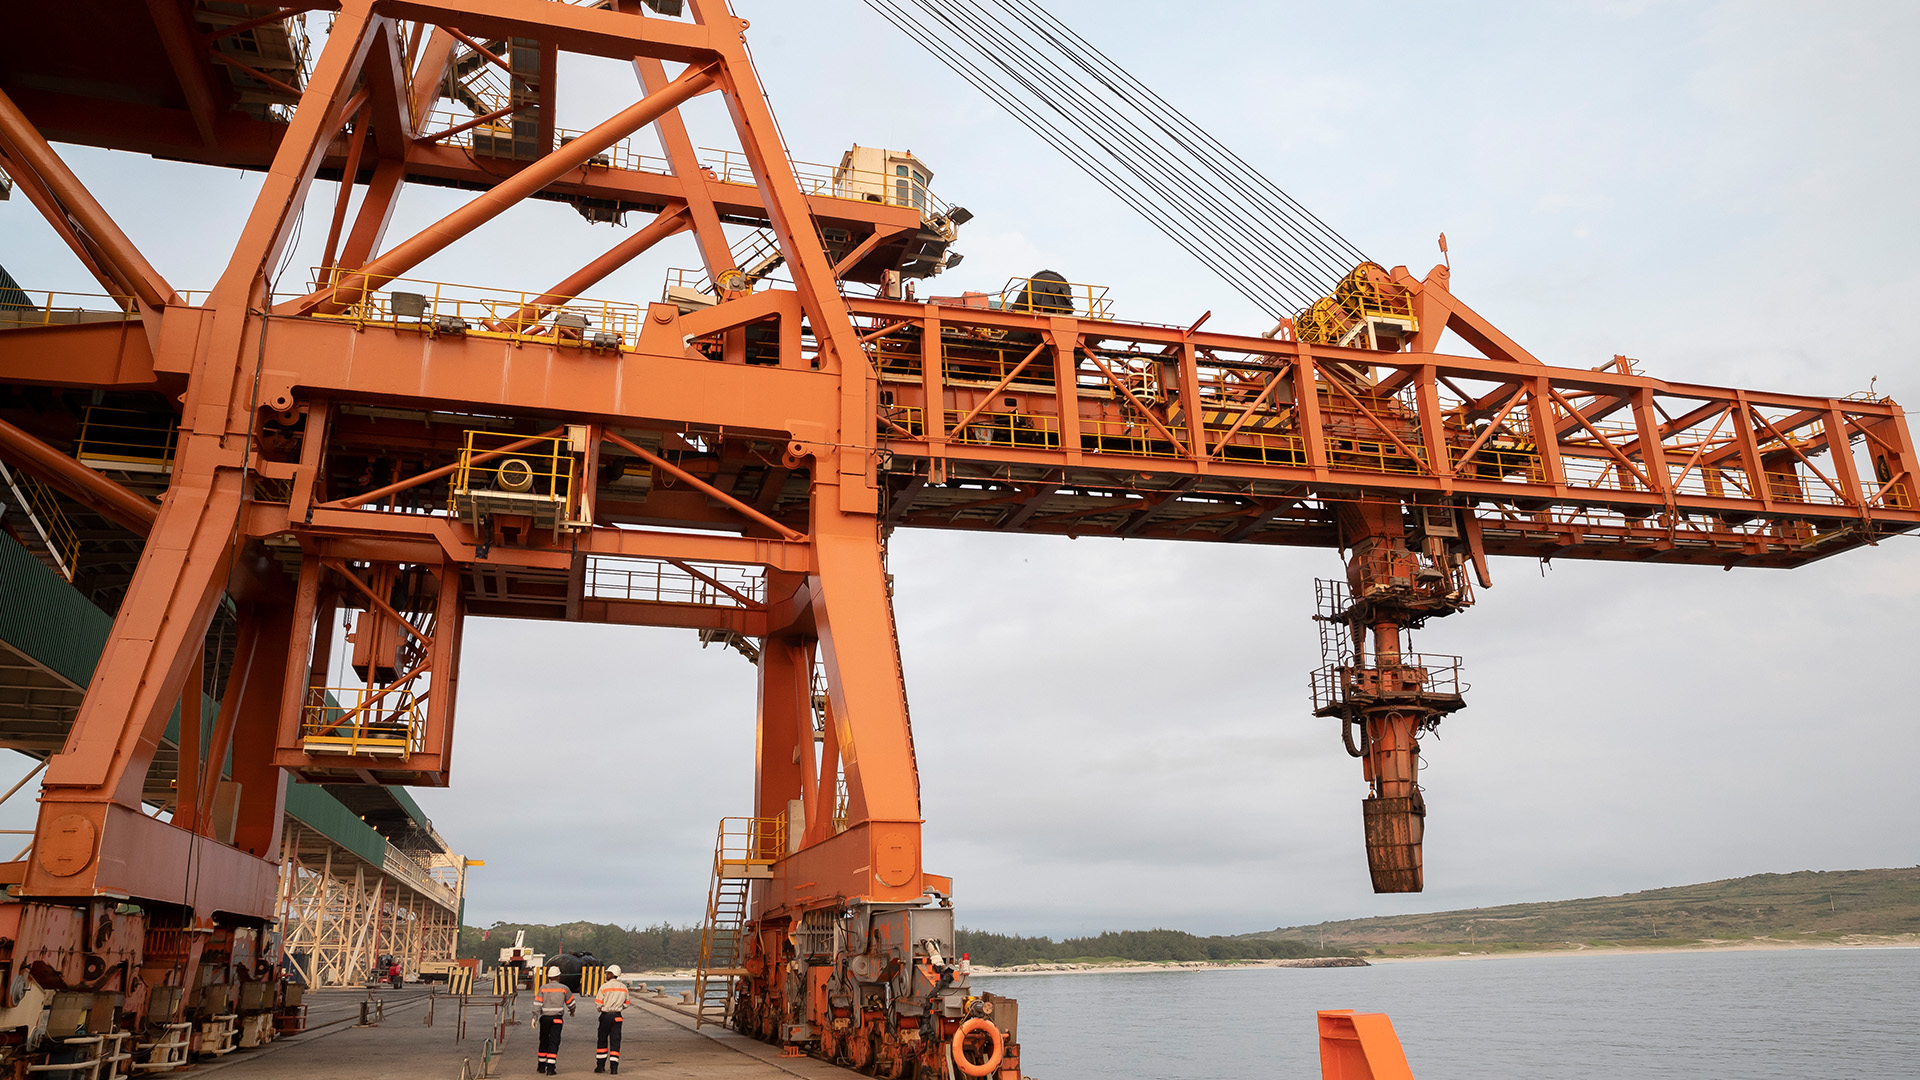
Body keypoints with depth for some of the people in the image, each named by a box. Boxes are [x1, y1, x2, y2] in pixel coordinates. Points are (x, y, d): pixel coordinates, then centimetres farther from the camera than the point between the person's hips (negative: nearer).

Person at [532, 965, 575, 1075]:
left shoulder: (543, 988, 3)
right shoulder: (563, 988, 1)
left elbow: (537, 1003, -5)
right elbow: (570, 1002, 11)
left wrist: (534, 1017, -5)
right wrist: (572, 1010, 31)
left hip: (545, 1018, 2)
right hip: (557, 1018, -2)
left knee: (544, 1041, 16)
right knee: (554, 1042, -2)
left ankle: (541, 1067, 24)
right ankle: (550, 1068, -10)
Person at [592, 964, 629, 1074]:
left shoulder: (604, 987, -10)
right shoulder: (624, 987, 4)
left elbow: (598, 1004, -8)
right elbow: (626, 1004, 10)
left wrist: (600, 1009, 12)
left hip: (606, 1015, -3)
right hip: (617, 1016, 3)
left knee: (602, 1040, 12)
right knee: (615, 1041, 4)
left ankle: (601, 1066, 16)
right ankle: (614, 1067, -2)